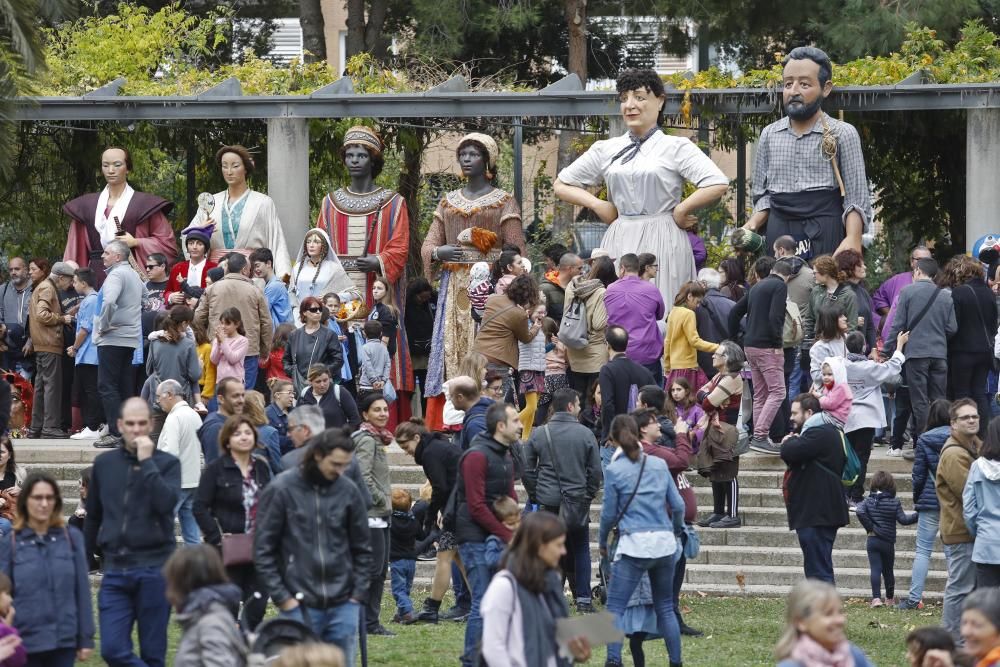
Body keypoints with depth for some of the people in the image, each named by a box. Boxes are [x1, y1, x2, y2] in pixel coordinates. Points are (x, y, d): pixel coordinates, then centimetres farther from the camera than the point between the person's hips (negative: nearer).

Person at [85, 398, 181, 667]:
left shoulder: (167, 463, 1)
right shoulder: (104, 464, 10)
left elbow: (167, 502, -17)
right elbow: (93, 516, 17)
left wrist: (147, 462, -15)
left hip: (154, 570, -3)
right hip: (115, 569, 3)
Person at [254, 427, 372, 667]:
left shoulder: (348, 491, 4)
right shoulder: (281, 490, -6)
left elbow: (362, 548, 13)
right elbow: (263, 551, -3)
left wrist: (358, 593, 5)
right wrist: (282, 598, -6)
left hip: (343, 605, 3)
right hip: (299, 605, -3)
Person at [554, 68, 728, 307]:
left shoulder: (676, 147, 2)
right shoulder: (606, 150, 13)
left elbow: (718, 185, -10)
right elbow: (561, 185, 20)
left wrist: (680, 210, -4)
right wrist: (599, 206, 7)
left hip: (661, 243, -4)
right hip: (618, 244, 4)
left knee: (659, 318, -8)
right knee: (614, 315, -2)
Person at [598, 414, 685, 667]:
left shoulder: (614, 470, -3)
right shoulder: (659, 465, 7)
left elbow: (609, 513, 1)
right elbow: (678, 505, 9)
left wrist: (602, 542, 17)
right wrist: (676, 531, 27)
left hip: (634, 544, -4)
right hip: (665, 542, 4)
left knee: (615, 607, -4)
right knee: (665, 607, 15)